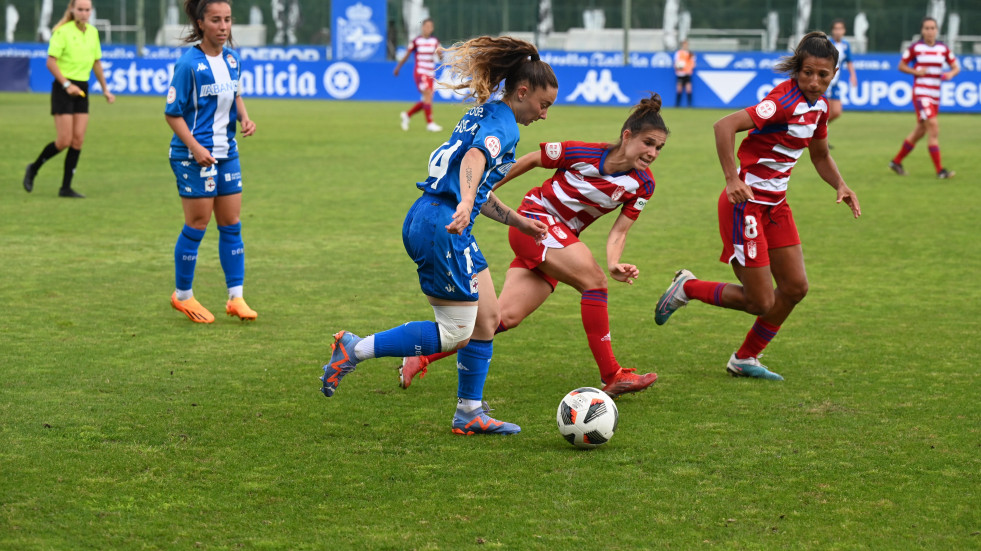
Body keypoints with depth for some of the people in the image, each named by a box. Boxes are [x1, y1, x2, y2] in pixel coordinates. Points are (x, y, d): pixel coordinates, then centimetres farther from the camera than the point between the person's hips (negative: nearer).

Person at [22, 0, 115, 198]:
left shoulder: (93, 32, 10)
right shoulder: (62, 31, -10)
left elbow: (96, 63, 20)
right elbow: (51, 62, -13)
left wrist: (105, 89, 19)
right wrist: (67, 85, -20)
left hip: (82, 89, 6)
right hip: (63, 88, -6)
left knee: (78, 140, -1)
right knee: (64, 141, -9)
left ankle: (66, 187, 5)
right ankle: (33, 169, 15)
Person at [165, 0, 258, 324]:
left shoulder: (232, 60, 4)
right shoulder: (189, 64, -15)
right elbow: (173, 113, -12)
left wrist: (244, 116, 2)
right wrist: (195, 147, -21)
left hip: (226, 152, 7)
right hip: (194, 155, -7)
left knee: (231, 224, 7)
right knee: (197, 225, 0)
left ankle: (236, 298, 12)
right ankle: (182, 296, 16)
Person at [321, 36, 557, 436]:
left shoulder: (483, 116, 21)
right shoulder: (503, 124, -10)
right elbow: (474, 159, -32)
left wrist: (518, 221, 37)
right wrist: (466, 204, -49)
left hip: (425, 220, 10)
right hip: (441, 227, -10)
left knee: (487, 318, 13)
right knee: (455, 334, -4)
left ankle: (470, 414, 19)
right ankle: (354, 350, -2)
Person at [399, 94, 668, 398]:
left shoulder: (643, 184, -4)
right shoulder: (583, 153, -16)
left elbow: (619, 231, -3)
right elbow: (531, 159, -3)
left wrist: (614, 263, -24)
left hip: (561, 241, 6)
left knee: (506, 317, -3)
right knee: (594, 279, -23)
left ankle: (421, 356, 3)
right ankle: (611, 376, -19)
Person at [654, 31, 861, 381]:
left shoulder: (818, 106, 6)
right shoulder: (785, 101, -22)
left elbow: (820, 156, 23)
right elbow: (724, 126, -33)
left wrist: (840, 185, 5)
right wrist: (732, 179, -36)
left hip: (775, 204, 9)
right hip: (746, 201, -9)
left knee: (795, 287, 6)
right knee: (761, 302, -6)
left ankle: (744, 360, 21)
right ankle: (687, 288, 18)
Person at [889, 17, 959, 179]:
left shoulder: (943, 48, 7)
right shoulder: (915, 48, -4)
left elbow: (956, 67, 12)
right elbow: (901, 66, 5)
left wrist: (951, 73, -11)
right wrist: (916, 71, -12)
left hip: (935, 95, 6)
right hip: (920, 93, -6)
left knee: (920, 131, 13)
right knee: (934, 127, -17)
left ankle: (896, 161, 30)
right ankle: (940, 170, -17)